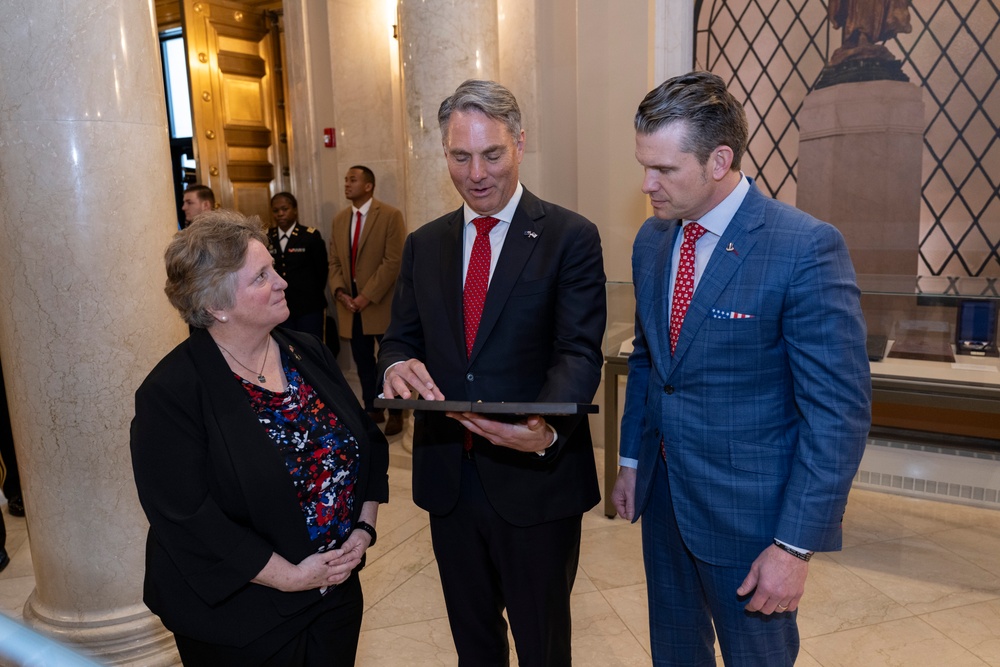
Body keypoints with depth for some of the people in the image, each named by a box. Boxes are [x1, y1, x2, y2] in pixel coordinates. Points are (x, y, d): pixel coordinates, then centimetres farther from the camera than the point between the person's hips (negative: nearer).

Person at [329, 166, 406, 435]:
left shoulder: (390, 215, -8)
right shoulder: (339, 219, 11)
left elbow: (393, 261, -14)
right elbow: (334, 262, 12)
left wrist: (367, 296, -17)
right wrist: (340, 292, -6)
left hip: (381, 302, -5)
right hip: (350, 303, 5)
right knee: (363, 362, 12)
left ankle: (395, 413, 21)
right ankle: (372, 410, 27)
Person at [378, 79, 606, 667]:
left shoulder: (571, 238, -8)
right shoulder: (424, 245, 7)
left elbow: (579, 353, -16)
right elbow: (401, 337, 8)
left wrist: (546, 429, -36)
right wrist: (398, 366, -17)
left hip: (536, 479, -4)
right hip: (448, 479, 4)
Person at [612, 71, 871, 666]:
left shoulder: (806, 248, -20)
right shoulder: (651, 239, 2)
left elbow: (840, 410, -19)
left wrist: (796, 545, -18)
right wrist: (632, 458, 14)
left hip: (749, 510, -6)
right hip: (662, 492, 6)